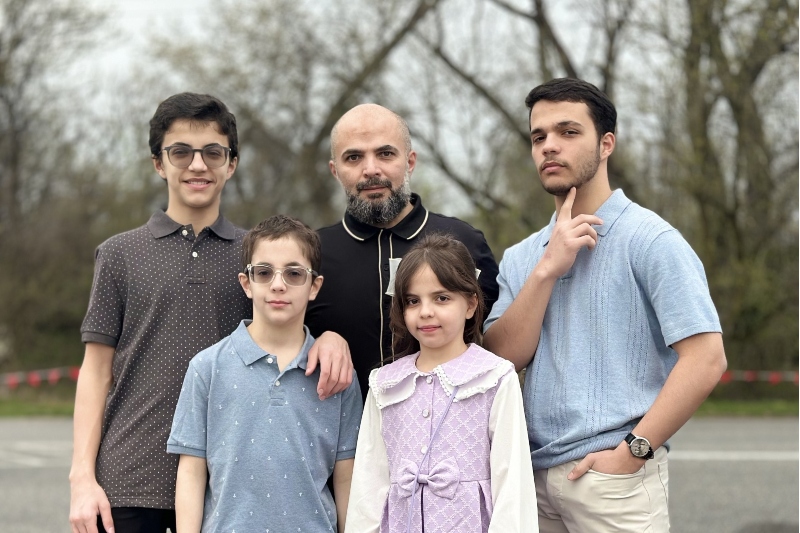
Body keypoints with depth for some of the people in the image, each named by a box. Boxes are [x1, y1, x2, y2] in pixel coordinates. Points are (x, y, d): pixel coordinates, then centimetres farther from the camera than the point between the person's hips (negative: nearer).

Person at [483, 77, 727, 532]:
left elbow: (706, 359, -14)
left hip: (613, 477, -5)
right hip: (536, 477, 5)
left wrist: (633, 451, -16)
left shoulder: (650, 240, -6)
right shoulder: (521, 258, 12)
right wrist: (548, 270, -10)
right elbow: (501, 358, -1)